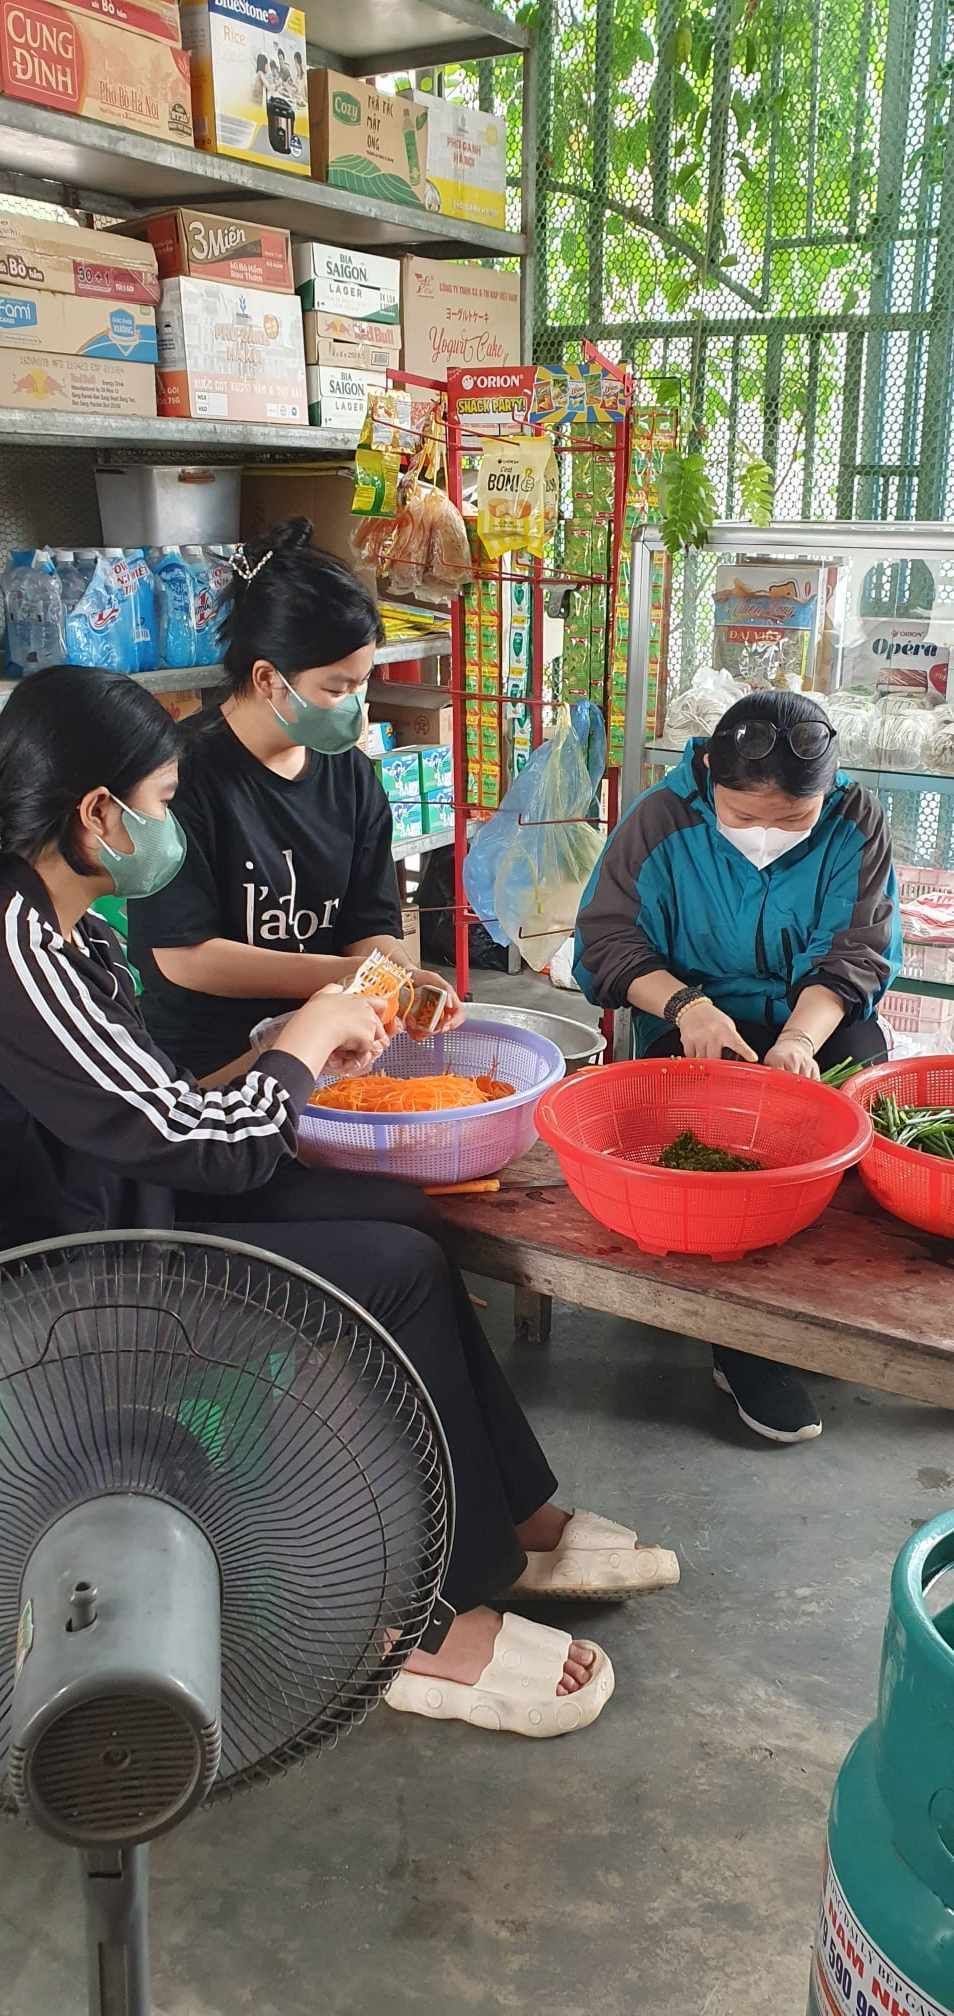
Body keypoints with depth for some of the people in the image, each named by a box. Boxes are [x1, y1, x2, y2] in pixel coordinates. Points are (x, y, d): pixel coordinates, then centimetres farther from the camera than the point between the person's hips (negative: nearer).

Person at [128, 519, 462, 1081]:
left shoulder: (350, 774, 8)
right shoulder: (185, 773, -11)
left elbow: (371, 926, 8)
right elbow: (183, 955, -14)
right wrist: (340, 974, -17)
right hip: (204, 1070, -4)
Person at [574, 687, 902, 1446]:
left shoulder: (856, 822, -7)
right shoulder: (661, 821, -11)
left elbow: (857, 952, -9)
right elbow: (606, 939, -8)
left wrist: (801, 1035, -28)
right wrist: (683, 1002, -26)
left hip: (818, 1018, 2)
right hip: (699, 1024, -2)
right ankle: (743, 1338, -21)